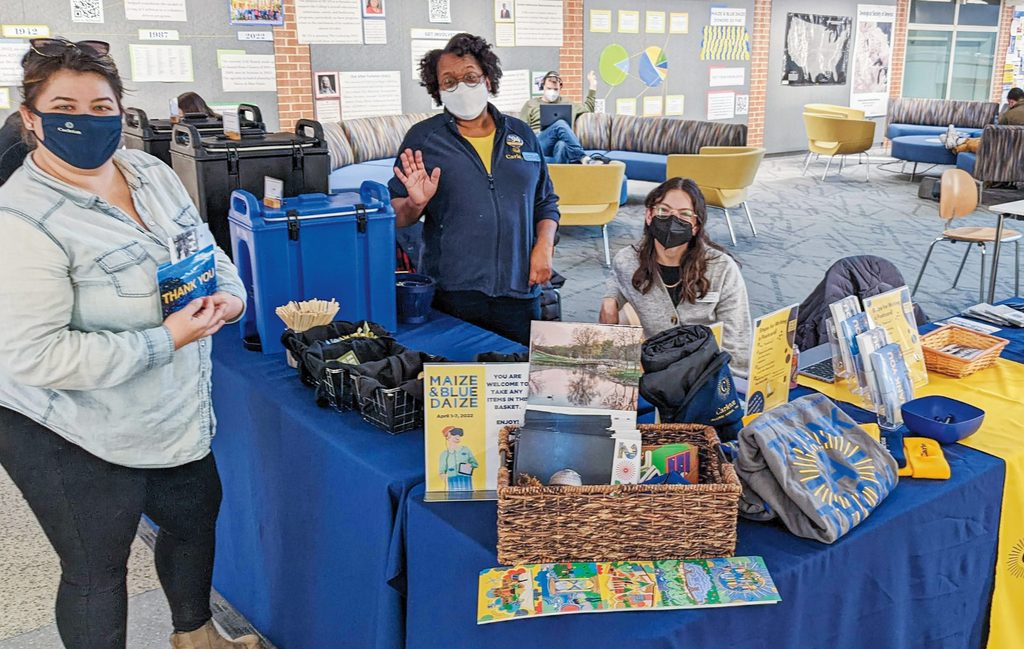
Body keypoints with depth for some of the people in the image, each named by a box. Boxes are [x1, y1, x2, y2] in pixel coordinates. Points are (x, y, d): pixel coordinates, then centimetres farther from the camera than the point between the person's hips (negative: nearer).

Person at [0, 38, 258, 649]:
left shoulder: (151, 171, -1)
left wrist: (231, 292, -10)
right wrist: (163, 341, -28)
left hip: (176, 414, 8)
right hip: (74, 439, -8)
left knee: (196, 514, 25)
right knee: (97, 571, 10)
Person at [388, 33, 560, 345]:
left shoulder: (521, 134, 12)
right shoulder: (422, 138, 3)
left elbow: (545, 203, 17)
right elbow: (395, 216, 4)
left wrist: (544, 247, 1)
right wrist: (415, 204, -17)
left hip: (519, 288, 3)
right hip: (452, 293, -2)